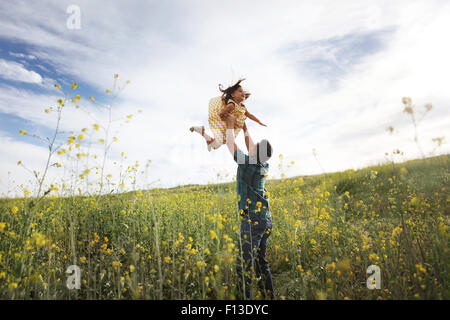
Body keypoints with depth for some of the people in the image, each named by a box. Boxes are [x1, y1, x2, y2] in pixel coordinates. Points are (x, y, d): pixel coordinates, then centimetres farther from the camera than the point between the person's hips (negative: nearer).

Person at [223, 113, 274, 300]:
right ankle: (268, 296, 21)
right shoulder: (264, 166, 10)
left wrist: (230, 124, 15)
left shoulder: (246, 164, -12)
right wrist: (244, 127, 34)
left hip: (253, 219, -9)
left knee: (245, 265, -6)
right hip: (266, 219, 9)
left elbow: (231, 145, 1)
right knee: (260, 262, 16)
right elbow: (251, 149, 27)